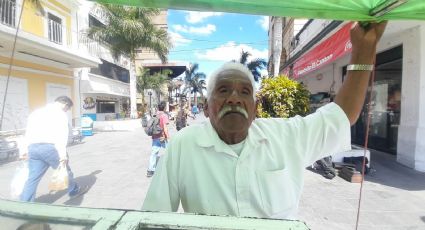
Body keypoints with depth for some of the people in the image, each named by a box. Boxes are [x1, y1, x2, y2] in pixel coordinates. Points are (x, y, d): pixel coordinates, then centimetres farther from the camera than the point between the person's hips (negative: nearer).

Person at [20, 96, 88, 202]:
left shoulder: (36, 112, 23)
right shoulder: (60, 114, -1)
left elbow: (28, 133, 22)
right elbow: (62, 134, -13)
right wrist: (63, 153, -17)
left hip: (33, 147, 7)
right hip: (49, 147, -6)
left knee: (32, 178, 10)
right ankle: (74, 190, 29)